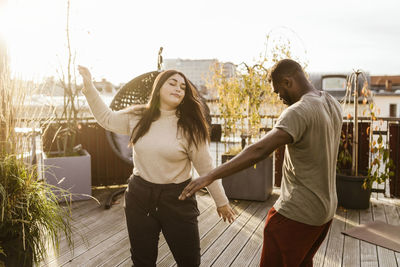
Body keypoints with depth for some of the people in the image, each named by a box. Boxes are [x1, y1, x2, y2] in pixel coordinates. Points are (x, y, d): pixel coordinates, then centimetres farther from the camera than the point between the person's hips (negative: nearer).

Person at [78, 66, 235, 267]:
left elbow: (206, 167, -5)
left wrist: (221, 201, 1)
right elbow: (107, 118, 16)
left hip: (178, 200, -2)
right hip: (139, 197, 3)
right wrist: (89, 88, 11)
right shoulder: (137, 118, 1)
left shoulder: (189, 127, -9)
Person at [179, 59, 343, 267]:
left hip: (297, 214, -9)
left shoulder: (299, 111, -23)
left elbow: (259, 151, -36)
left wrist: (210, 176, -38)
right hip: (326, 209, 9)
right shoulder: (332, 104, 5)